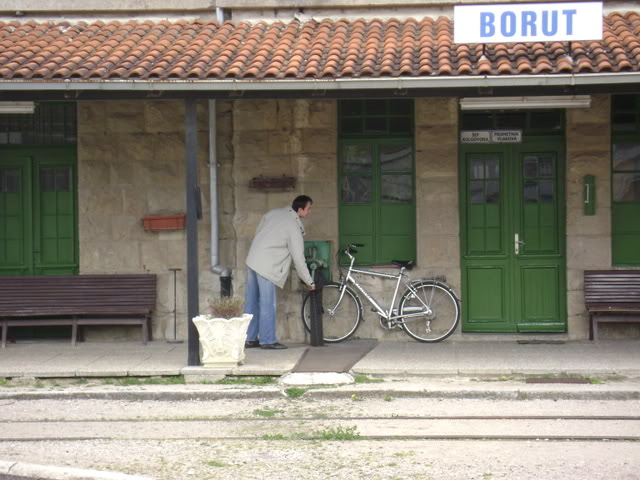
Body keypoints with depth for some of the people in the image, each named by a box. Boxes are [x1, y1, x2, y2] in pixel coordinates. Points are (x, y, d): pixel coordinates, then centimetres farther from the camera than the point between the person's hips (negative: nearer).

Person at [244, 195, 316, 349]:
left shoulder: (274, 213, 8)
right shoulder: (294, 228, -12)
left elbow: (258, 232, 17)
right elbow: (298, 258, -11)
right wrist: (309, 282, -3)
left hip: (252, 259, 8)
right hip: (266, 266, -8)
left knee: (252, 302, 11)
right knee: (267, 304, -2)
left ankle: (250, 338, 17)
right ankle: (267, 340, 1)